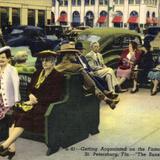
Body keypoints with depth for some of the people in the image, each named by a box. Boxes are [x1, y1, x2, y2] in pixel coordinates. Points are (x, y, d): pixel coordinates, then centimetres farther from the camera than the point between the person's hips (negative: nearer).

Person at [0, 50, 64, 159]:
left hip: (45, 105, -6)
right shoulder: (37, 74, 19)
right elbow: (30, 89, 22)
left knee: (24, 116, -31)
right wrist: (31, 95, -2)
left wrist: (37, 100, -14)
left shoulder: (58, 76, -2)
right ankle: (11, 148, -31)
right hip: (33, 103, 6)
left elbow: (54, 97, -9)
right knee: (15, 113, -23)